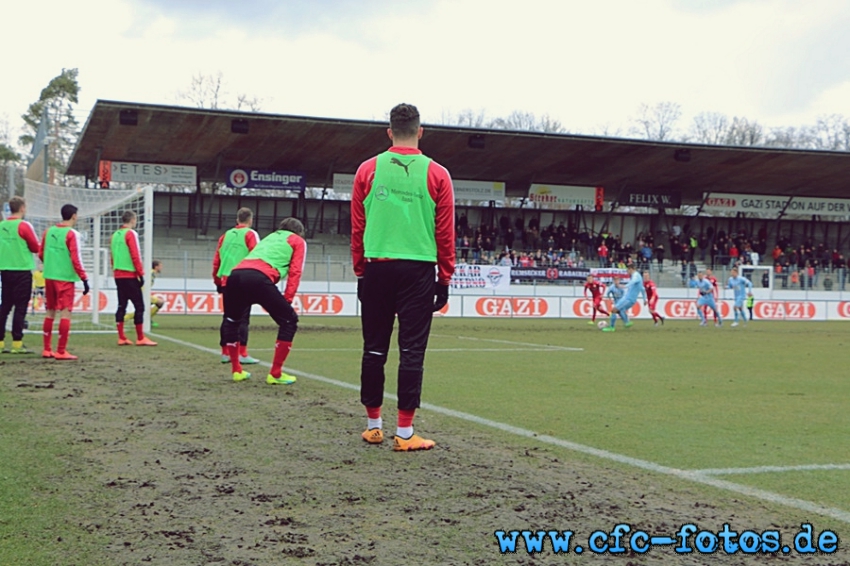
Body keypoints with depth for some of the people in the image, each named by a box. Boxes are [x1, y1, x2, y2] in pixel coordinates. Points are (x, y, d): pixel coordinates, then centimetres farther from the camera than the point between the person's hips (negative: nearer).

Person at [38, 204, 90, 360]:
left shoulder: (49, 231, 8)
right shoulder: (72, 234, -11)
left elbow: (41, 254, 12)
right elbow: (76, 259, -14)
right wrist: (84, 279, -10)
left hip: (49, 277, 6)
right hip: (66, 278, -6)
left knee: (50, 312, 14)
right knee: (65, 313, -3)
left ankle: (47, 349, 19)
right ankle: (61, 351, -6)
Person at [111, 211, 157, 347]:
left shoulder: (115, 235, 14)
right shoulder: (131, 234, -9)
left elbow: (113, 256, 16)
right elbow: (135, 256, -15)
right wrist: (141, 274, -11)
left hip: (118, 275, 8)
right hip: (130, 275, -8)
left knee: (122, 305, 9)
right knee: (139, 306, -4)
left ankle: (121, 338, 7)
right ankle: (140, 338, -6)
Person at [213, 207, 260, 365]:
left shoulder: (226, 235, 16)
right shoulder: (250, 234, 0)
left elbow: (216, 260, 14)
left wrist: (218, 281, 20)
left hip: (226, 281, 5)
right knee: (242, 318, -5)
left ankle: (226, 353, 13)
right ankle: (242, 354, -9)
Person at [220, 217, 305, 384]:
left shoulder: (269, 237, 40)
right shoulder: (298, 241, 24)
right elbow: (295, 272, 10)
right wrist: (287, 300, 7)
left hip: (235, 274, 6)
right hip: (259, 278, -6)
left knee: (231, 320, 29)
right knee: (289, 320, 8)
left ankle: (237, 371, 27)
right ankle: (275, 374, 7)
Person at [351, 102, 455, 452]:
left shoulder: (368, 170, 4)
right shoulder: (436, 174, 0)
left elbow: (357, 228, 6)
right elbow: (445, 233, 0)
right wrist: (444, 279, 8)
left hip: (377, 268, 2)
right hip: (418, 271, -2)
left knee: (374, 349, 10)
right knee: (411, 351, 0)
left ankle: (373, 425, 18)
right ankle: (405, 432, 0)